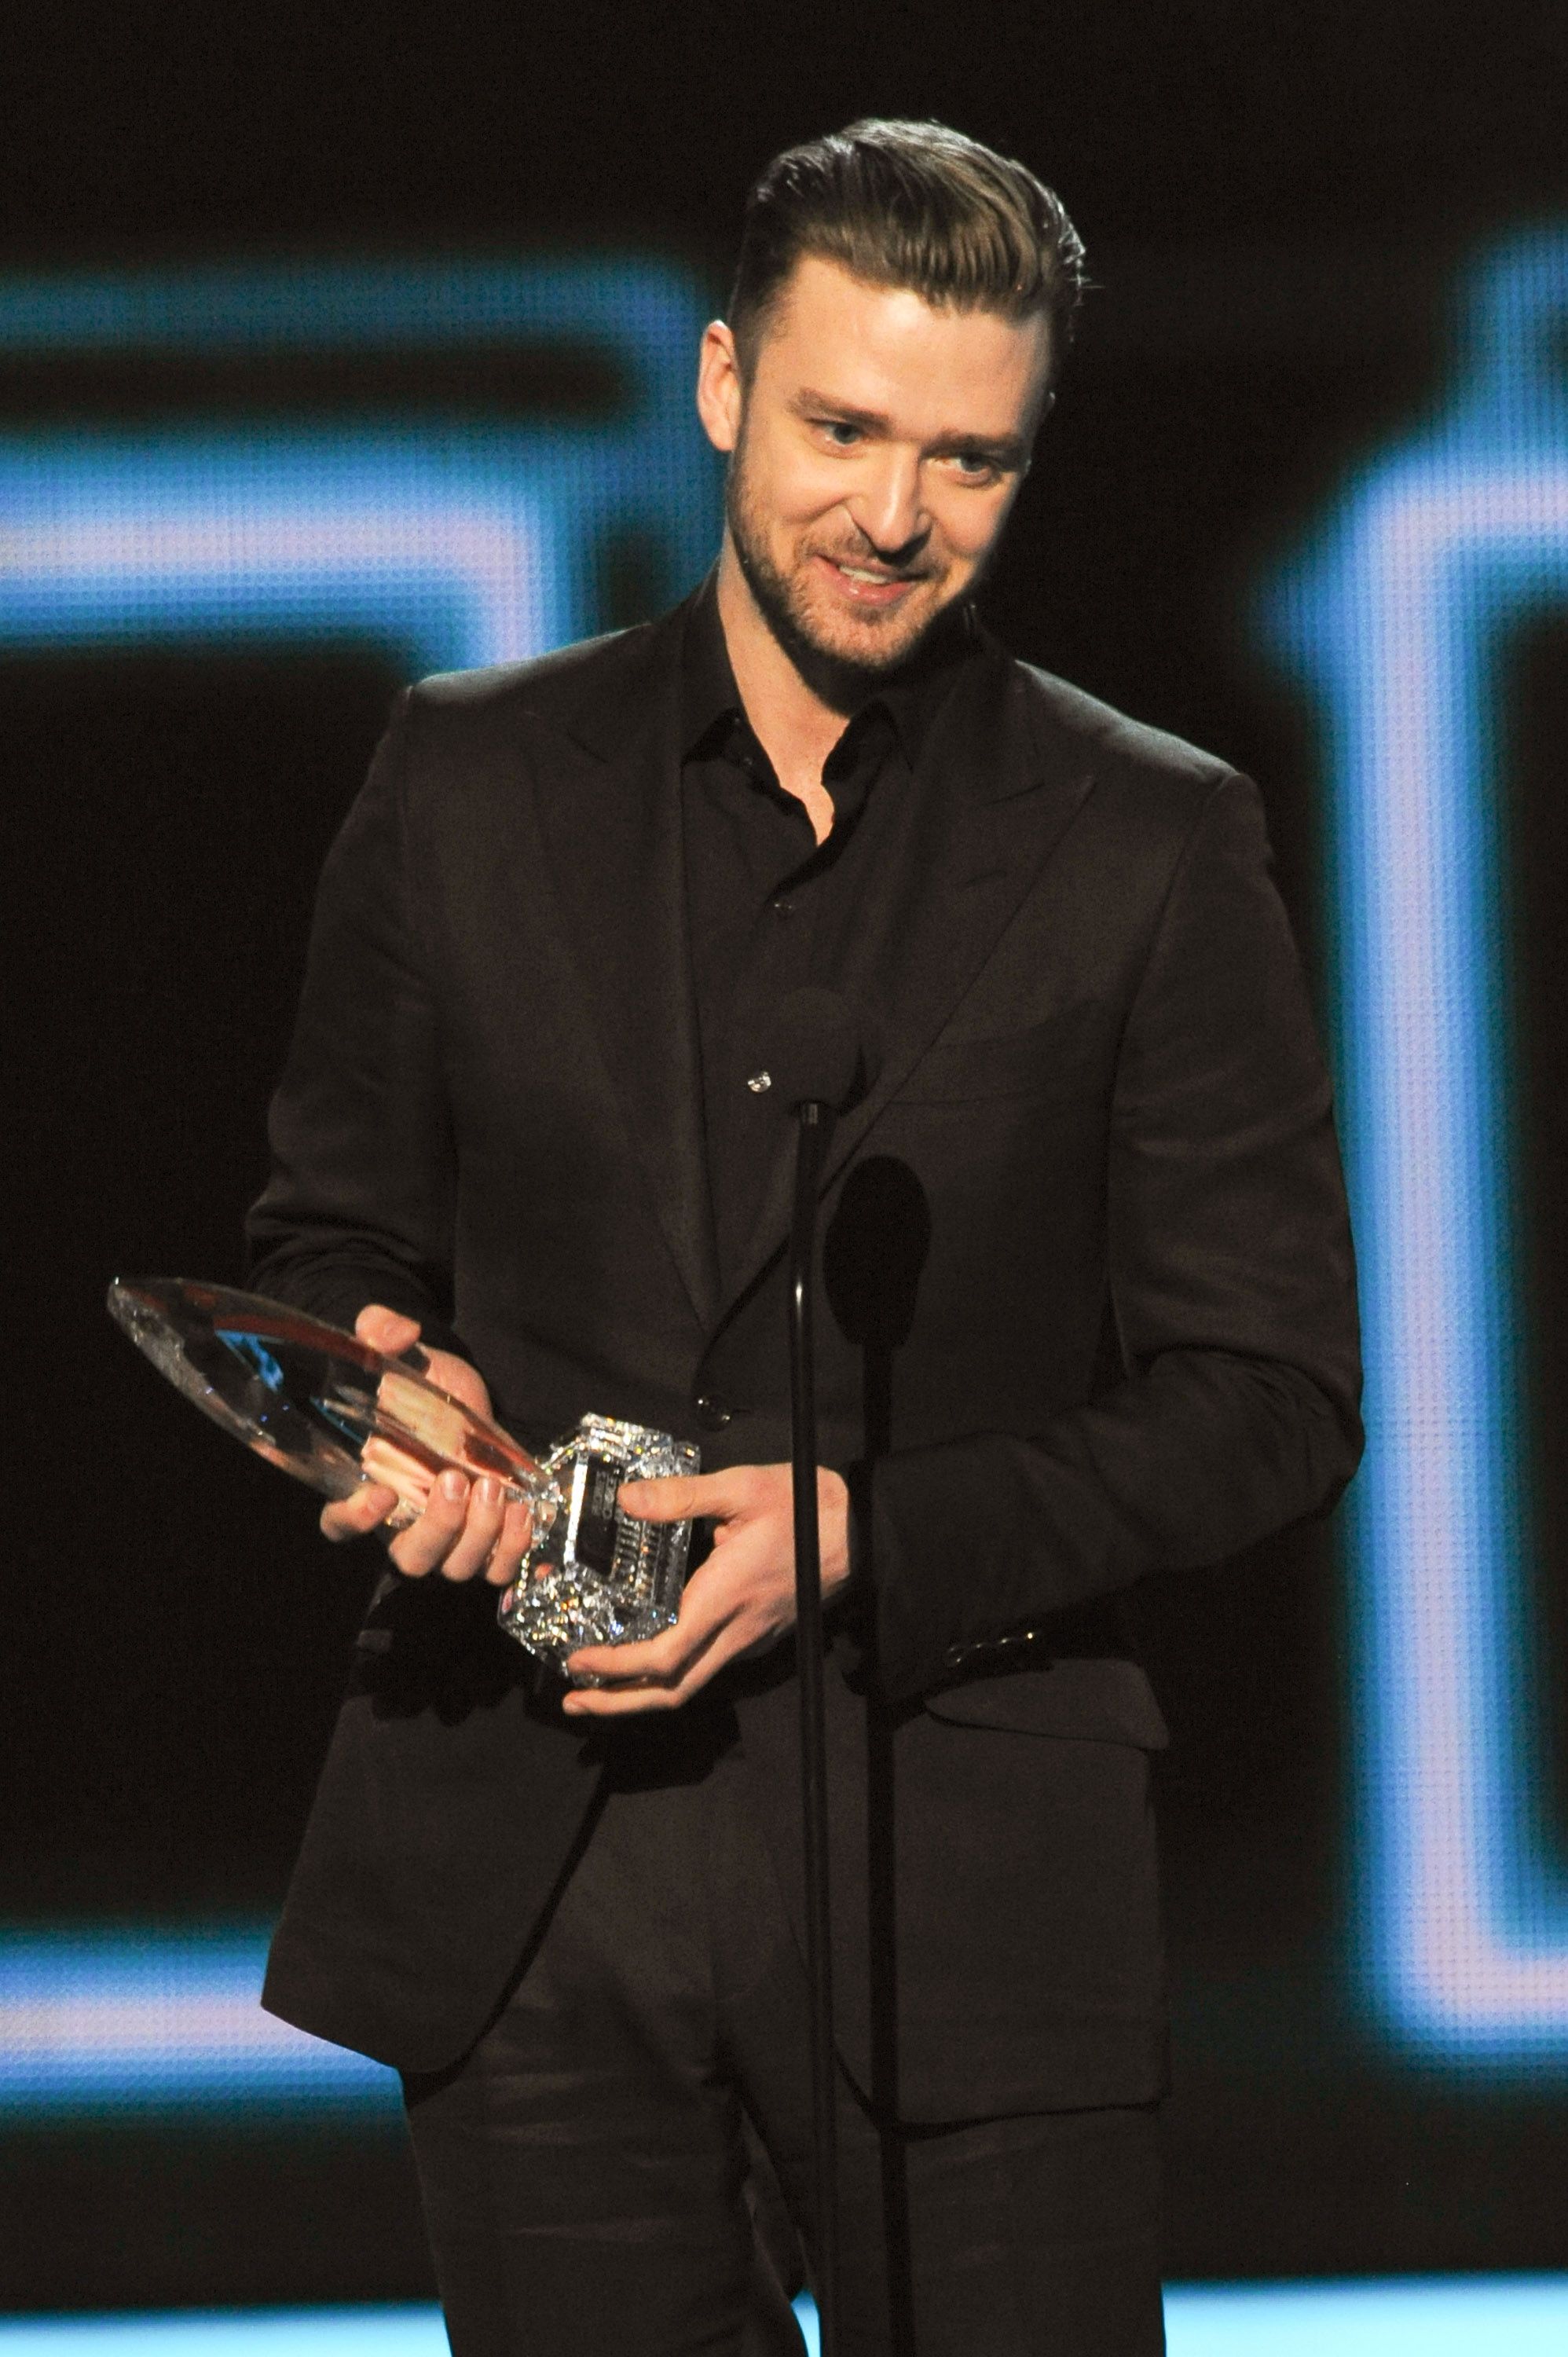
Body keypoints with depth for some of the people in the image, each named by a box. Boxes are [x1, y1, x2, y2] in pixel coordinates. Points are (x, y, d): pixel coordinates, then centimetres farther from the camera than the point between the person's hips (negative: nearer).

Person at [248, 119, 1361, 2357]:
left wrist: (872, 1538, -13)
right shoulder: (470, 783, 9)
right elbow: (336, 1228, 17)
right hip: (529, 1879, 2)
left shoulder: (1150, 850, 2)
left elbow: (1270, 1397, 0)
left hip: (968, 1893, -2)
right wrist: (406, 1383, -7)